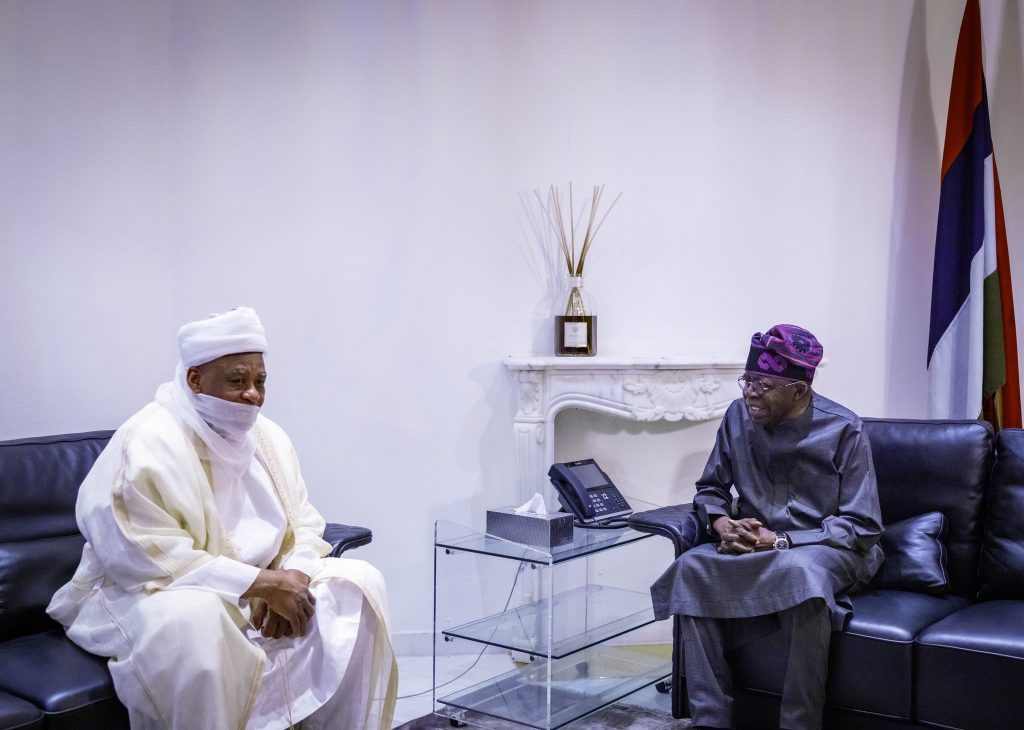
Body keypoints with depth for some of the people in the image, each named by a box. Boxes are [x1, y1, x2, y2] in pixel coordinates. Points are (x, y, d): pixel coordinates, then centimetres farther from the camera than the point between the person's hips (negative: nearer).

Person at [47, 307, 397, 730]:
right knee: (191, 619, -40)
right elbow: (149, 557, -26)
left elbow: (303, 522, 7)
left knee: (360, 583, -8)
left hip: (260, 587, 7)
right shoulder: (147, 443, -19)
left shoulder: (268, 436, 4)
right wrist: (263, 583, -27)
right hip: (152, 594, -7)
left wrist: (292, 578, -17)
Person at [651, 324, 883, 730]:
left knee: (801, 573, -40)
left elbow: (862, 526, -12)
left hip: (827, 549, -4)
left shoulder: (842, 430, -10)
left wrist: (780, 541, -22)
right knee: (693, 567, -26)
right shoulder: (738, 416, 1)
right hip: (753, 544, 4)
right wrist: (723, 524, -14)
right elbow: (709, 490, 11)